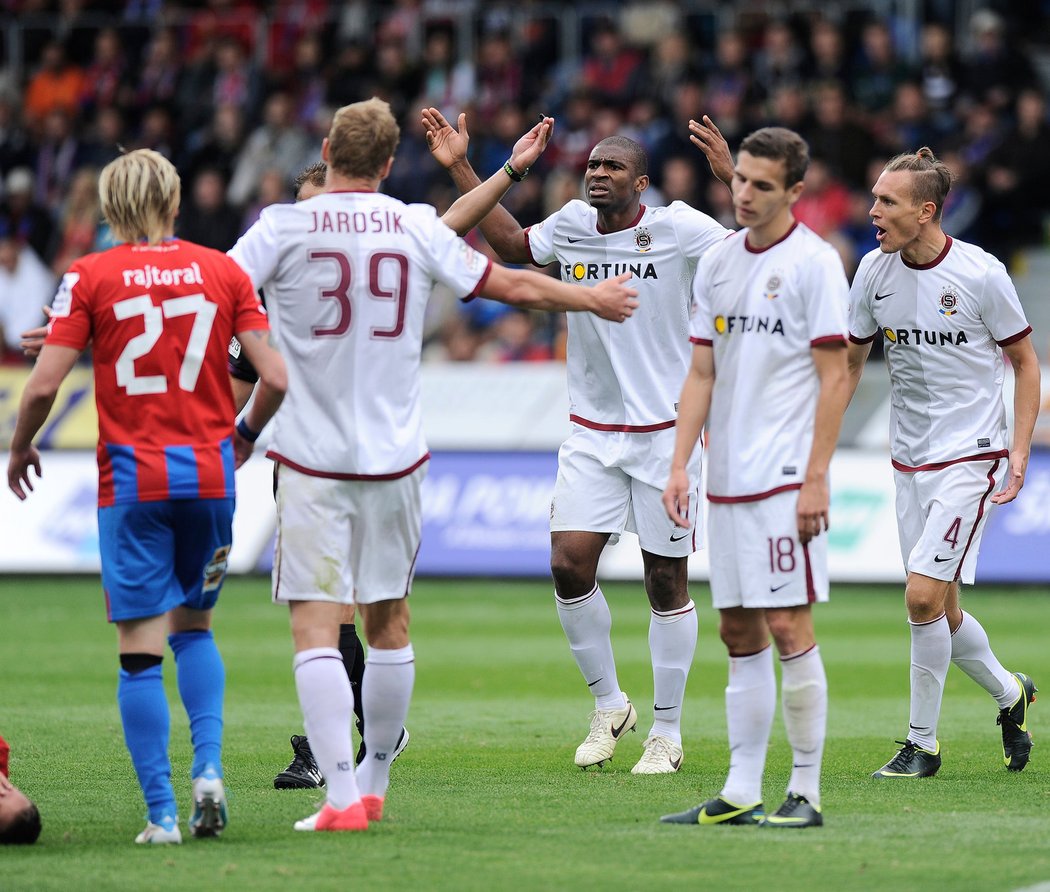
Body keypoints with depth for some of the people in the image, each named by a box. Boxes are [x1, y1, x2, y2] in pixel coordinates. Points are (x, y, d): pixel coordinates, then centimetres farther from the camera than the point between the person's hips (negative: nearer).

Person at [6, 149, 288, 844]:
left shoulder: (89, 278, -2)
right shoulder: (223, 272, 4)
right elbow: (276, 377, -1)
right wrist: (245, 434, 18)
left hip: (132, 480, -3)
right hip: (210, 474, 3)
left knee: (140, 649, -1)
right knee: (195, 627, 20)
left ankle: (162, 813, -5)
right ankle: (208, 769, 1)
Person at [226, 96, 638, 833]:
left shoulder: (284, 228, -6)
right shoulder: (417, 228, 2)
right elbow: (515, 286, 12)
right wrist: (593, 298, 29)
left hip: (313, 460, -3)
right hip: (394, 459, 3)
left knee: (315, 628, -5)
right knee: (389, 621, 15)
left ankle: (342, 795, -15)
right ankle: (374, 784, 26)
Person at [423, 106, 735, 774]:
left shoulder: (678, 229, -11)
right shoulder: (571, 225, 3)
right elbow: (513, 246, 23)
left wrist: (731, 178, -33)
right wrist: (460, 168, 18)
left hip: (667, 431, -4)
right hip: (591, 435, 4)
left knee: (667, 582, 2)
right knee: (570, 566, -7)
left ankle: (668, 731, 14)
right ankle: (610, 705, 14)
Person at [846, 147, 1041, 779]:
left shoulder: (981, 273, -13)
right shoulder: (875, 270, 0)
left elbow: (1025, 361, -1)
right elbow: (850, 361, 13)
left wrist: (1020, 450, -9)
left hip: (969, 458, -5)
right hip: (909, 460, 5)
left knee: (923, 595, -15)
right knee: (941, 611, 9)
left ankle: (922, 743, -3)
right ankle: (1010, 693, 35)